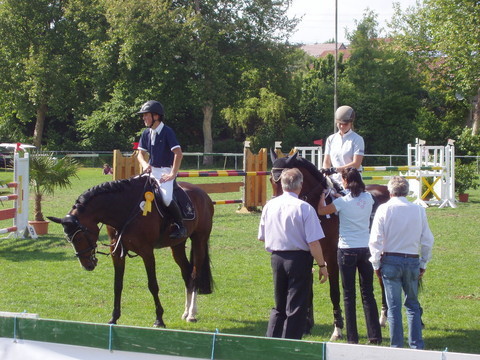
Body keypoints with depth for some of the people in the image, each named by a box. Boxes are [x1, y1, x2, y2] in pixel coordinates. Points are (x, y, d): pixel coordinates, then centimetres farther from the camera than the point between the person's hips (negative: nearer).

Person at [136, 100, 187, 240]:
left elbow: (178, 153, -20)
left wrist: (173, 174, -22)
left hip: (165, 172, -7)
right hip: (151, 171, 7)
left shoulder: (167, 132, -13)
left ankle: (180, 226, -13)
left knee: (167, 198, -29)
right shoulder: (146, 133, 7)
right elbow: (141, 153, 11)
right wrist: (145, 164, -12)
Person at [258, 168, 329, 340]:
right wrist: (322, 265, -7)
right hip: (299, 258, -5)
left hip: (276, 258, 5)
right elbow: (313, 243, -16)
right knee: (296, 308, 4)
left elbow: (262, 237, 10)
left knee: (279, 306, 19)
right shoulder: (305, 208, -15)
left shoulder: (269, 206, 1)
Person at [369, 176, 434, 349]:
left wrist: (376, 264, 1)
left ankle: (396, 345, 7)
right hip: (413, 261, 2)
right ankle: (416, 345, 13)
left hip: (390, 260, -2)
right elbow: (427, 240, 3)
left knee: (394, 306, 4)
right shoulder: (419, 210, 0)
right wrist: (423, 264, 14)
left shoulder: (384, 209, -6)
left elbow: (375, 240, -8)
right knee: (412, 304, 14)